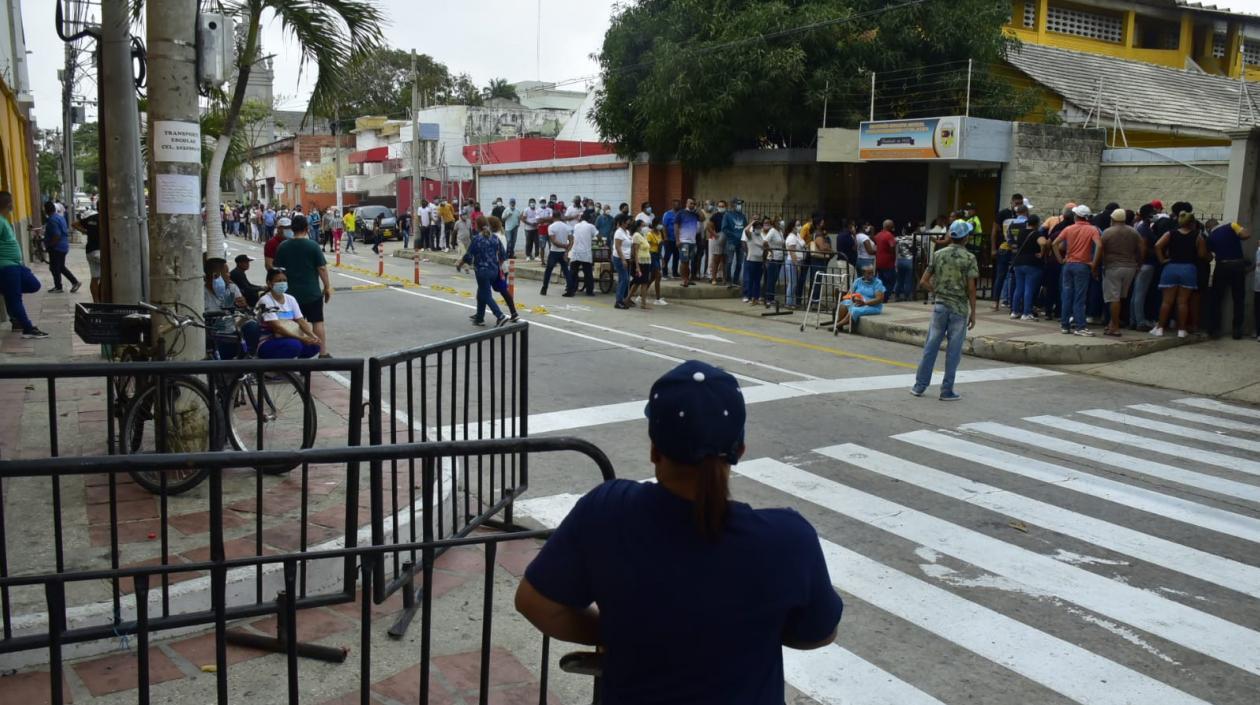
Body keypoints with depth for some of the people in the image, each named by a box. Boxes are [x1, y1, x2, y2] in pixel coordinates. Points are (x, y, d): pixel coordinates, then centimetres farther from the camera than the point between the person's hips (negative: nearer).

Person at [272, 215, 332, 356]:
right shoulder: (313, 246, -9)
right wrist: (327, 287, 1)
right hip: (312, 293, -3)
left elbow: (278, 269, 5)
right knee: (318, 323, 4)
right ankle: (323, 353, 4)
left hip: (291, 292, 3)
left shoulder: (283, 247, 0)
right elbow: (322, 268, -9)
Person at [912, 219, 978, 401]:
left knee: (930, 347, 10)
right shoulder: (969, 258, -7)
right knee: (953, 351, 3)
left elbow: (923, 282, 0)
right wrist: (973, 313, -3)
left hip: (940, 306, 3)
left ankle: (920, 386, 13)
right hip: (960, 309, -3)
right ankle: (947, 391, 8)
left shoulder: (938, 255, 2)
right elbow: (971, 289, -10)